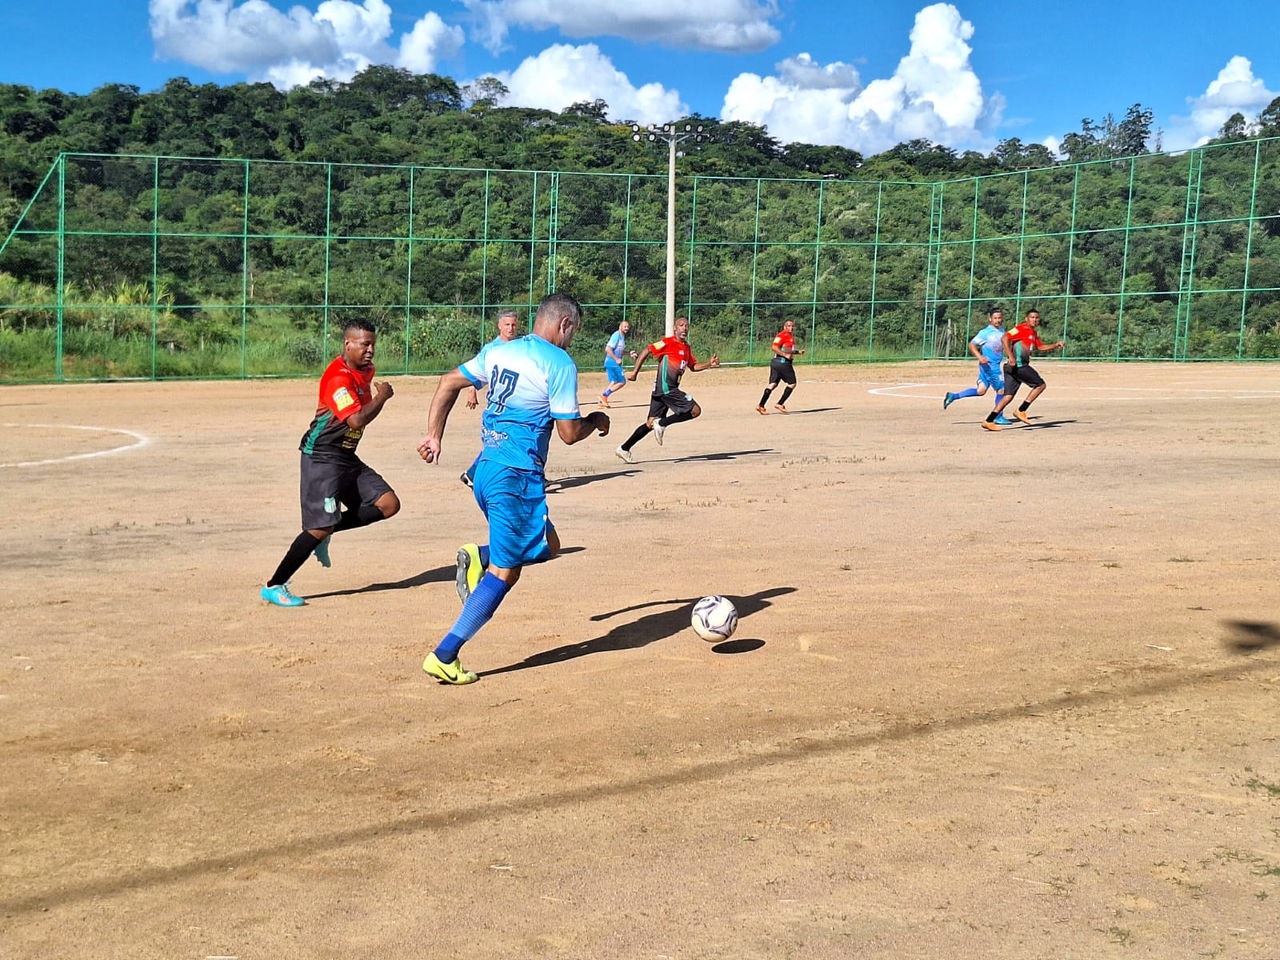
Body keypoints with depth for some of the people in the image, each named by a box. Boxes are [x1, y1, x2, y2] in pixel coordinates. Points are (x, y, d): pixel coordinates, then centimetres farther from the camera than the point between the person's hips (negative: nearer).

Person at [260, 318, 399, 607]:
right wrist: (382, 397, -17)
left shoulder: (366, 370, 9)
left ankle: (324, 533, 10)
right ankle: (274, 587, -3)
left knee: (389, 504, 0)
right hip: (321, 458, -9)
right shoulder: (338, 377, -20)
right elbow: (356, 420, -29)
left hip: (348, 458, 9)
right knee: (321, 526, -14)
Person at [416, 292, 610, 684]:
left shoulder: (497, 350, 12)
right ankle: (443, 657, -4)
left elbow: (448, 383, 14)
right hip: (518, 478, -8)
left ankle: (480, 556, -2)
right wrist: (596, 420, 11)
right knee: (504, 571, -1)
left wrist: (433, 435, 16)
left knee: (546, 546, 23)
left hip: (484, 471, 8)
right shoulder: (560, 364, -9)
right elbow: (569, 433, -9)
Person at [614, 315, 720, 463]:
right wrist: (635, 373, -12)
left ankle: (624, 449, 12)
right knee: (695, 410, -12)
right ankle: (662, 424, -6)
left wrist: (709, 364, 8)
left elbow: (693, 366, 25)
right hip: (665, 388, -9)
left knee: (651, 423, 9)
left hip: (670, 389, 9)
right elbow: (646, 352, -9)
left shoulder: (687, 348, 17)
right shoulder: (668, 342, -8)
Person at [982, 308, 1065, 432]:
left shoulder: (1034, 333, 22)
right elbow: (1005, 338, -18)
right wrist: (1011, 356, -24)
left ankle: (988, 421, -3)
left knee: (1008, 396, 4)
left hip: (1016, 366, 9)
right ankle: (1021, 411, -1)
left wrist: (1055, 346, 16)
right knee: (1040, 384, -1)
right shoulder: (1022, 328, -7)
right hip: (1017, 365, -9)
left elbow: (1040, 347, 31)